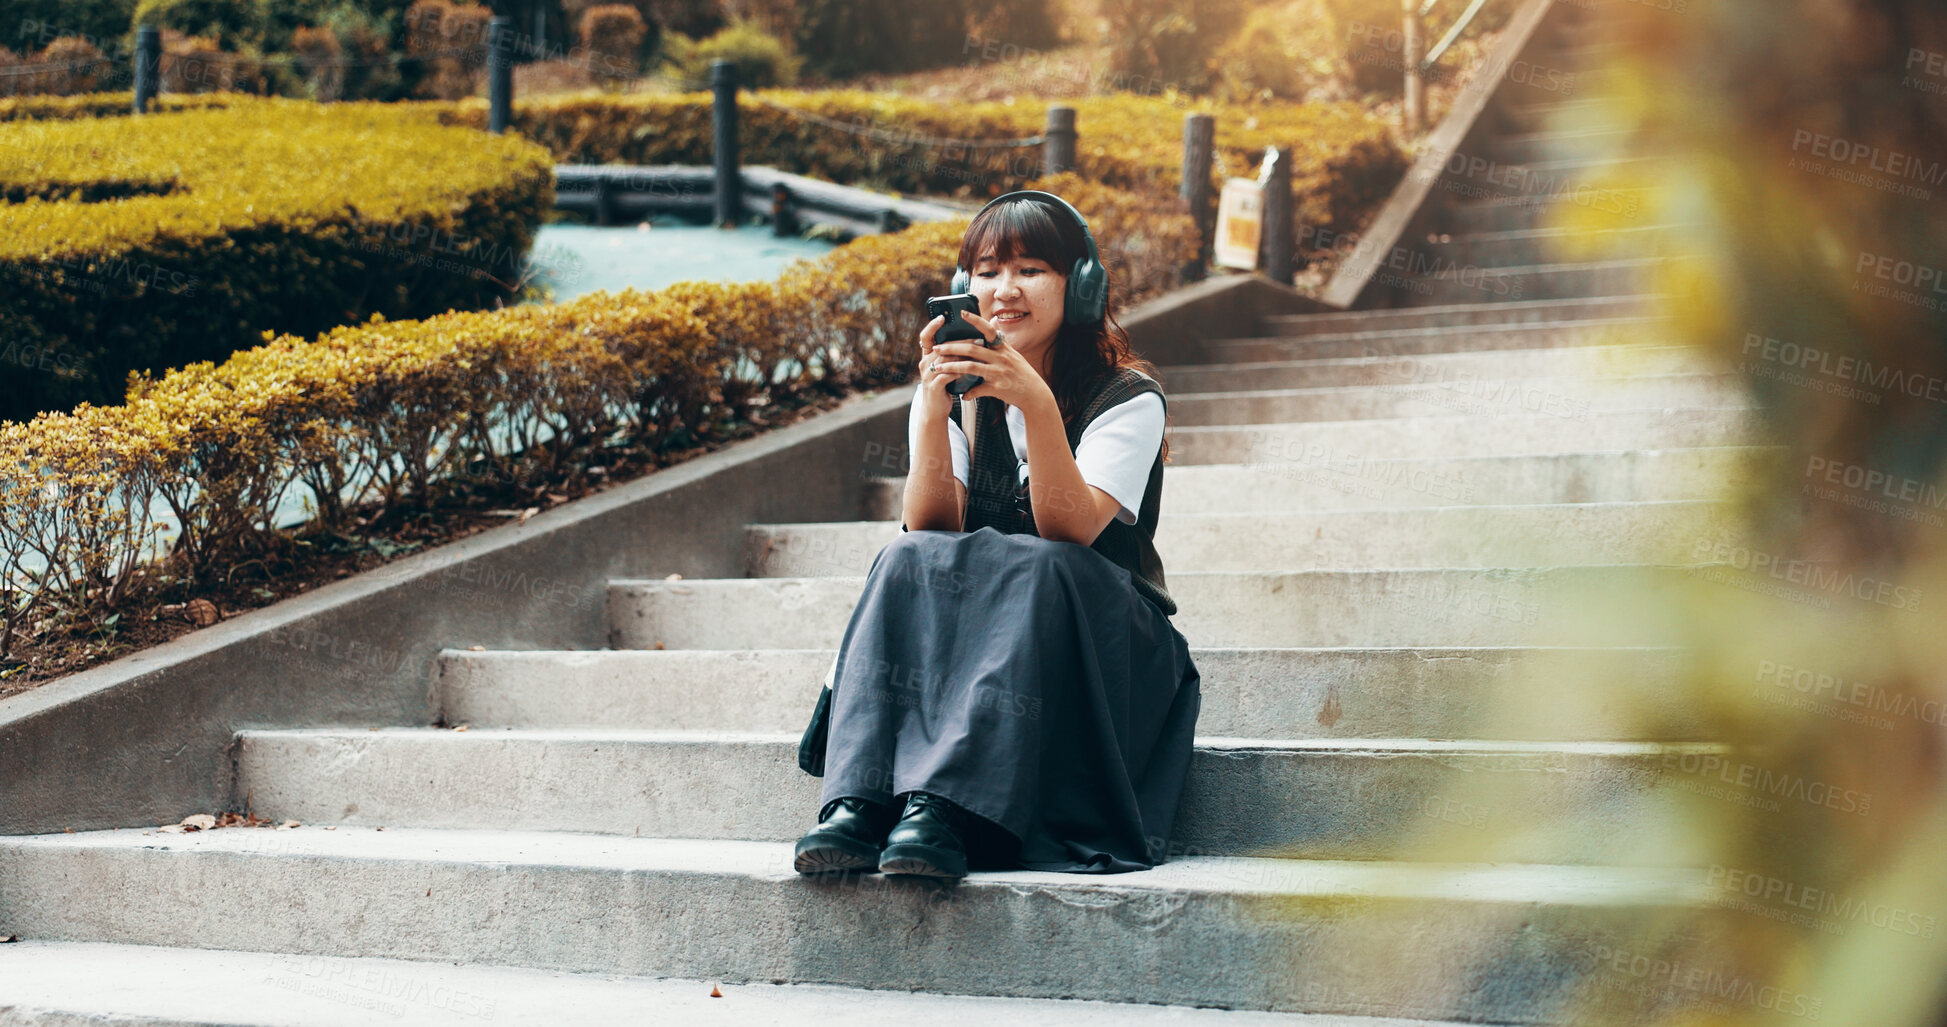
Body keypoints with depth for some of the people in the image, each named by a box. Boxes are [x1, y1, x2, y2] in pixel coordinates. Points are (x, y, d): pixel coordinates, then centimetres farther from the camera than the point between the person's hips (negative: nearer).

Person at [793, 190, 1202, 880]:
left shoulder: (1128, 398, -4)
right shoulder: (957, 395, 7)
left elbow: (1069, 531, -21)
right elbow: (931, 528, -10)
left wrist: (1036, 403, -33)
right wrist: (933, 409, -24)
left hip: (1105, 643, -3)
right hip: (971, 643, 3)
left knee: (1036, 572, -34)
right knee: (909, 562, -27)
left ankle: (942, 808, -48)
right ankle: (859, 804, -43)